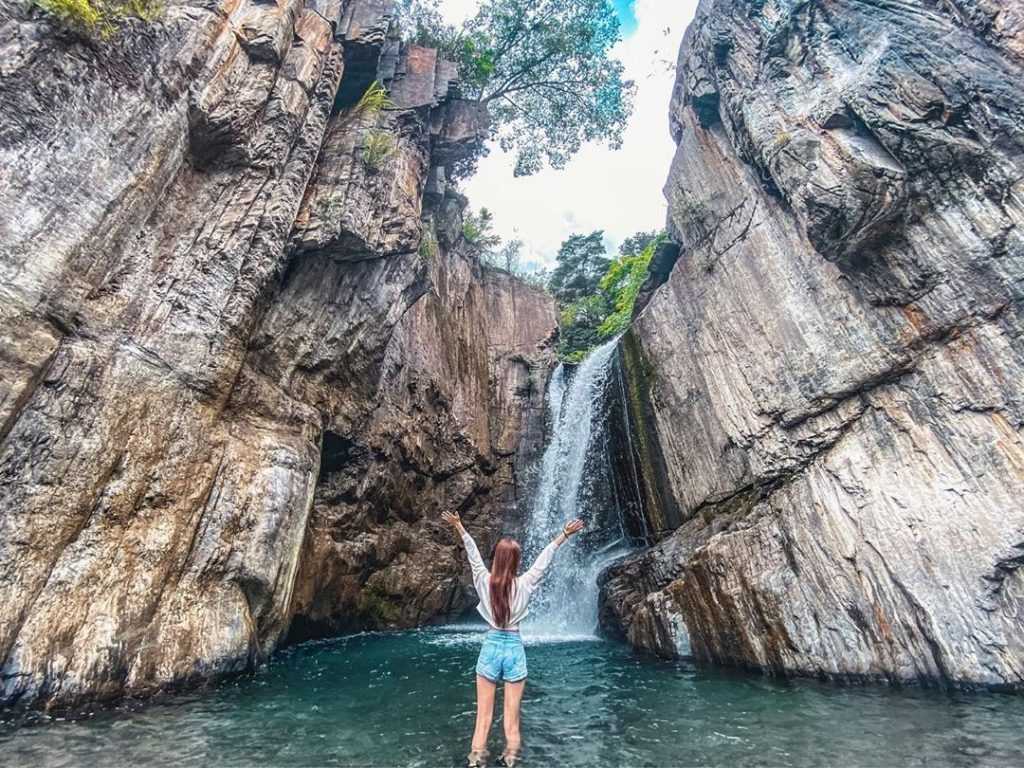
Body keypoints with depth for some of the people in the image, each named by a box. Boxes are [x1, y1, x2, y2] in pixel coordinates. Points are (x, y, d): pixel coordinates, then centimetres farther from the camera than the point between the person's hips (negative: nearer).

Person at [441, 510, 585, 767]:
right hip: (514, 648, 0)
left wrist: (459, 527, 5)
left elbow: (473, 554, -3)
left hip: (491, 647, 0)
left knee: (483, 716, 10)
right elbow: (544, 559, -6)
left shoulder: (484, 581, -10)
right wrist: (564, 535, 1)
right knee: (512, 717, 11)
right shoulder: (524, 584, -11)